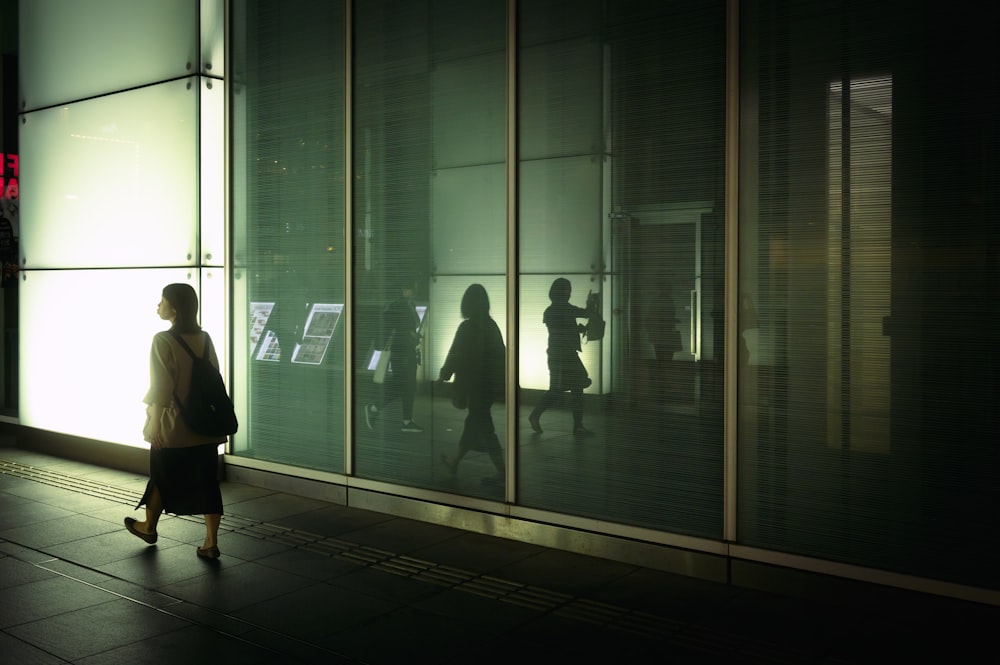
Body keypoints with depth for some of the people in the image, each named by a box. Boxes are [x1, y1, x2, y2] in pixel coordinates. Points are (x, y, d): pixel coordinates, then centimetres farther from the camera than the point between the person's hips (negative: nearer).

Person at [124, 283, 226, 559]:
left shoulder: (163, 341, -15)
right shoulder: (205, 339, 1)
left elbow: (160, 389, -15)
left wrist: (154, 424, -6)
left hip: (173, 425, -4)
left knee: (162, 476, 16)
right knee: (206, 481, 6)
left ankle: (149, 527, 37)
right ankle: (211, 542, 6)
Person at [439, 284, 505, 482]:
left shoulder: (467, 327, -16)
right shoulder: (491, 324, 4)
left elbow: (455, 354, -11)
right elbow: (501, 353, 9)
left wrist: (443, 375, 5)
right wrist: (499, 380, 18)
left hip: (475, 383, -8)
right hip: (491, 382, 8)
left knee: (483, 426, 0)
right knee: (474, 421, 18)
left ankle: (501, 472, 1)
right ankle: (455, 461, 33)